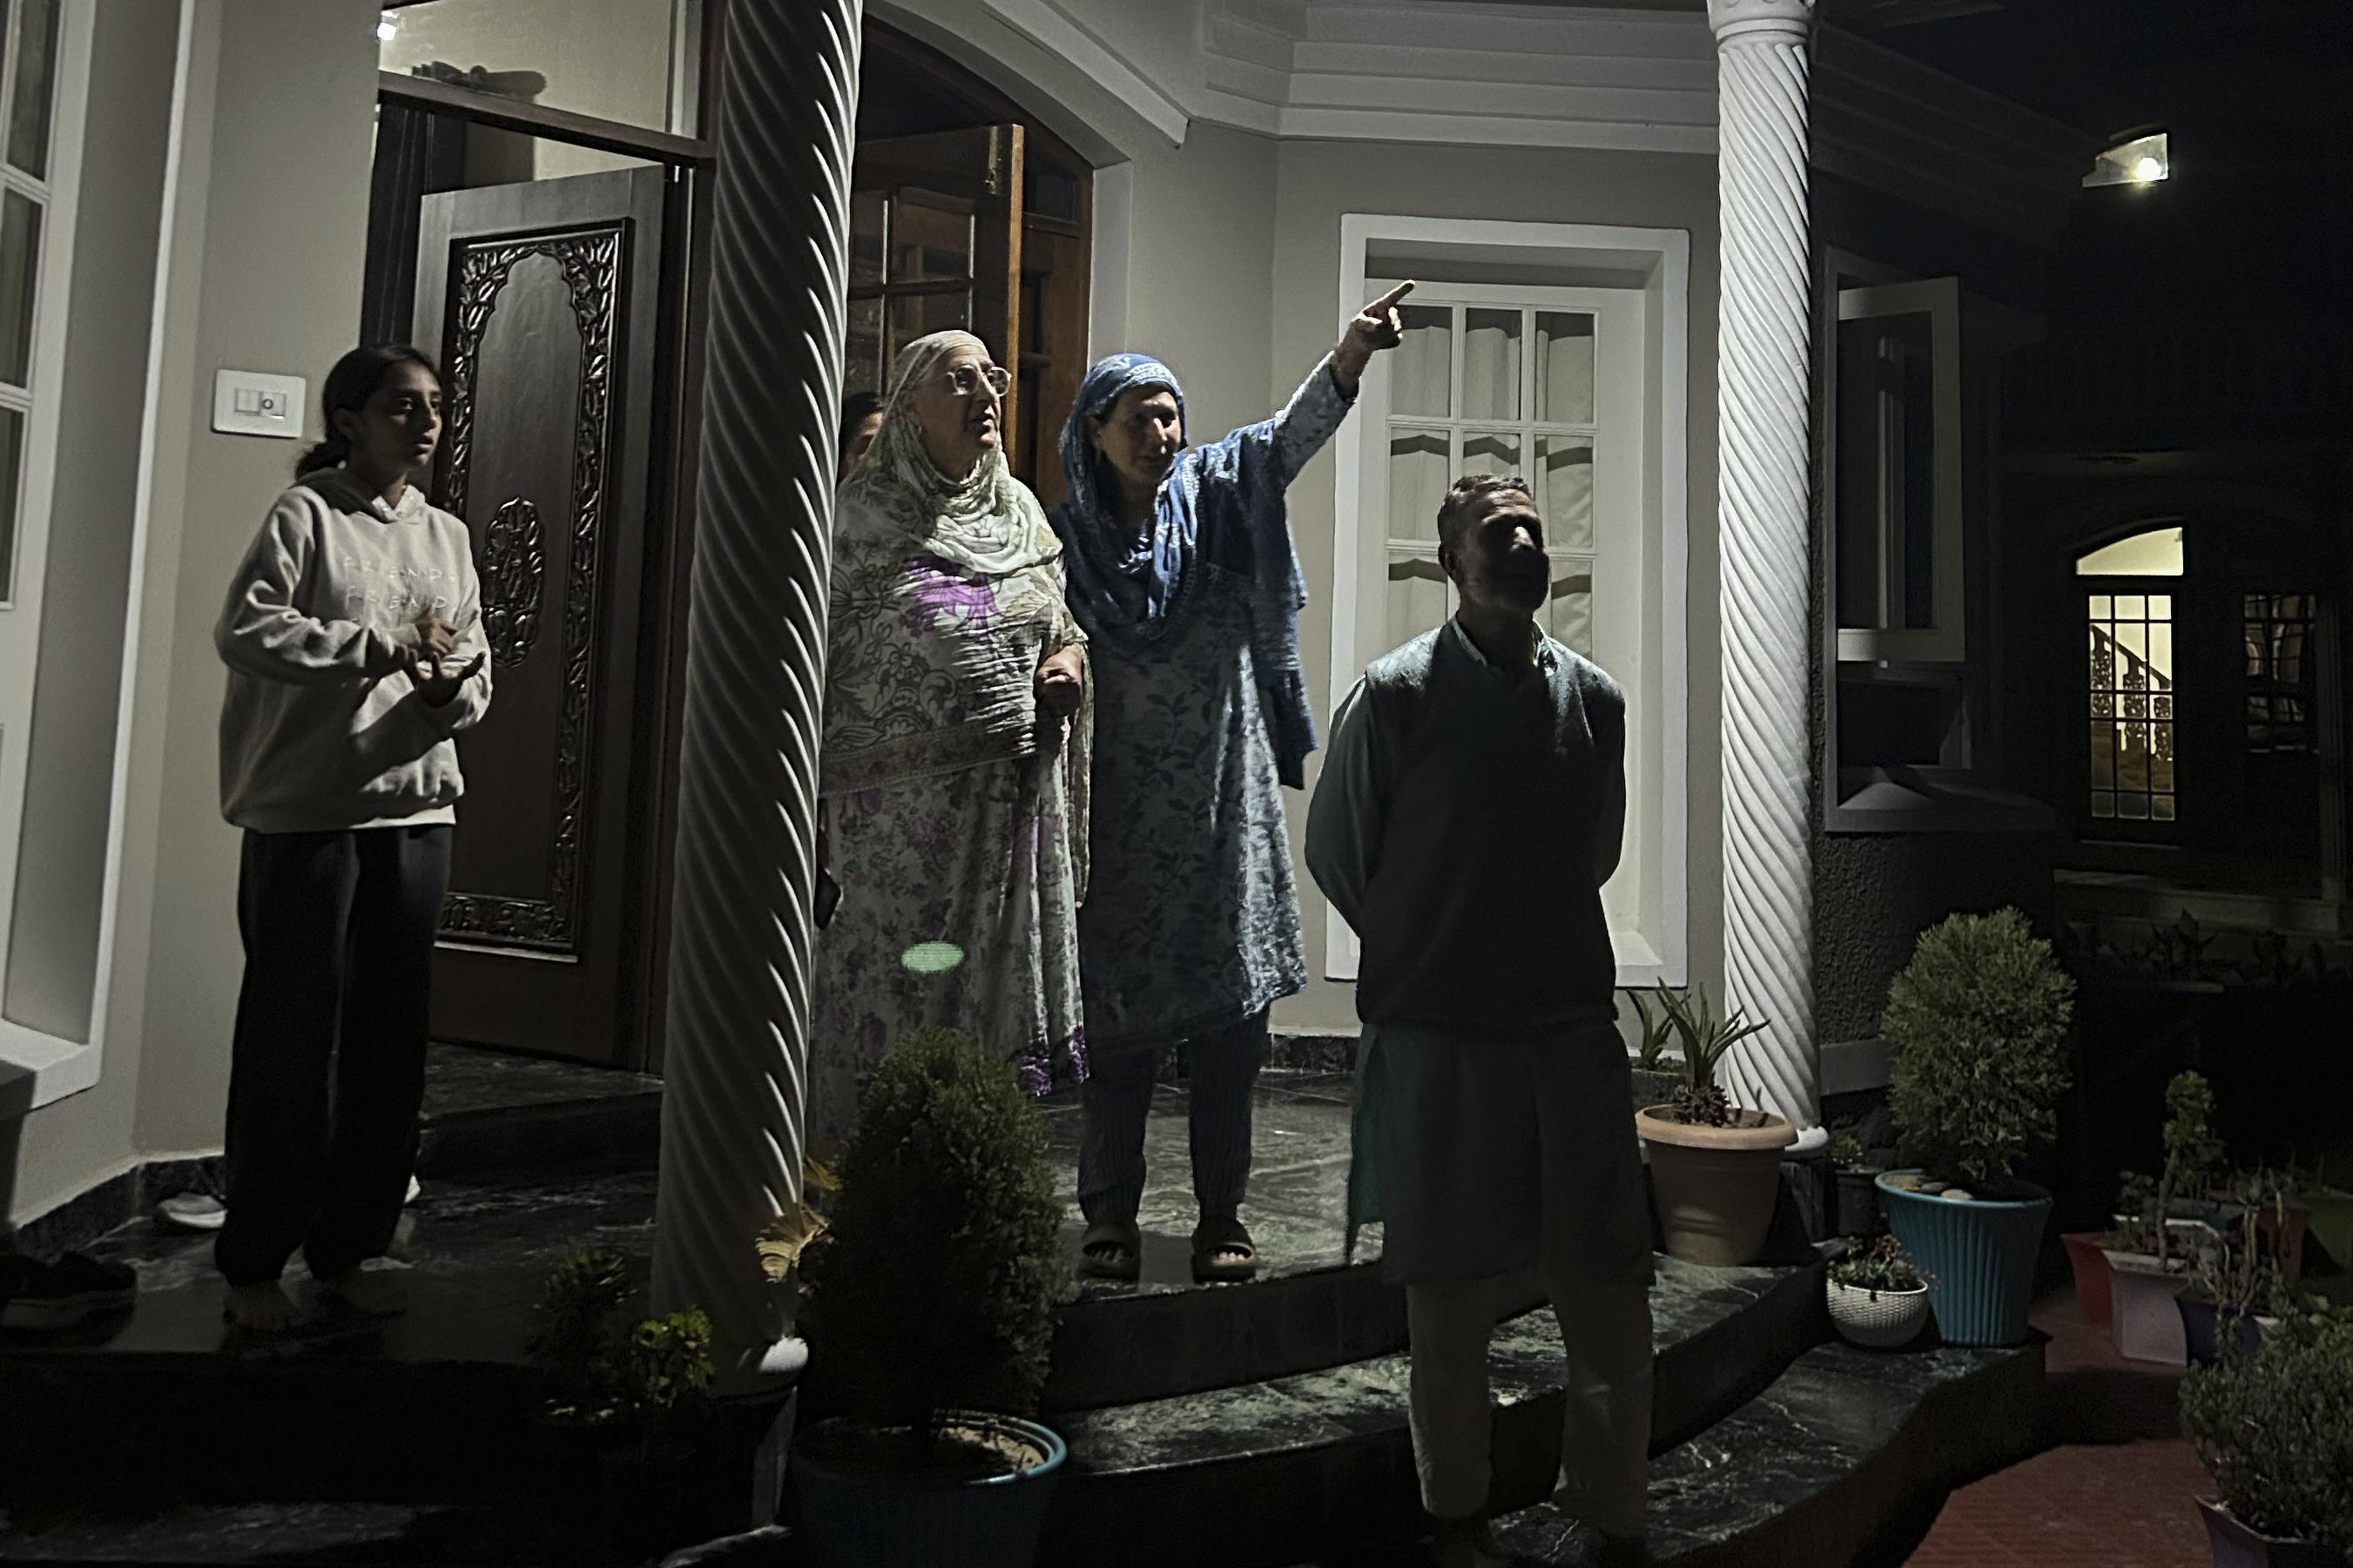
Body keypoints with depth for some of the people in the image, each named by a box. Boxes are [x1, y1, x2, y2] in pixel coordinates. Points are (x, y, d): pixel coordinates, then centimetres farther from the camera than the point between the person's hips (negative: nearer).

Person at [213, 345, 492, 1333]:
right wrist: (382, 648, -18)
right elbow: (245, 632, -14)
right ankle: (254, 1264, 15)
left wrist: (450, 688, -10)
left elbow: (476, 664, 12)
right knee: (294, 1033, 1)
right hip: (306, 813, -5)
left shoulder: (446, 535, 15)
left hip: (414, 810, 6)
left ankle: (345, 1251, 22)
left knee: (391, 1038, 8)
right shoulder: (305, 514, -2)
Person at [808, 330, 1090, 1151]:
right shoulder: (861, 511, -3)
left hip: (1012, 798, 5)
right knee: (890, 991, 0)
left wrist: (1065, 663, -1)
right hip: (898, 803, -5)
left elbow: (1066, 626, 22)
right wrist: (811, 791, -8)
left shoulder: (1019, 507, 12)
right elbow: (812, 652, -4)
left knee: (993, 992, 11)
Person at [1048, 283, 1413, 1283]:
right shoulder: (1070, 534, 3)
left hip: (1226, 793, 1)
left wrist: (1349, 356, -30)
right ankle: (1110, 1211, 16)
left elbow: (1292, 435, -13)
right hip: (1125, 801, 0)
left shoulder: (1218, 494, 3)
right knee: (1121, 1008, 3)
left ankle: (1220, 1213, 16)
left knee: (1230, 1009, 4)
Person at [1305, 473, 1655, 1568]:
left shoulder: (1594, 699, 5)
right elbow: (1336, 853, 2)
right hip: (1438, 1038, -3)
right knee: (1451, 1294, 10)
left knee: (1612, 1290, 6)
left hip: (1574, 1027, 3)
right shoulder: (1395, 695, -7)